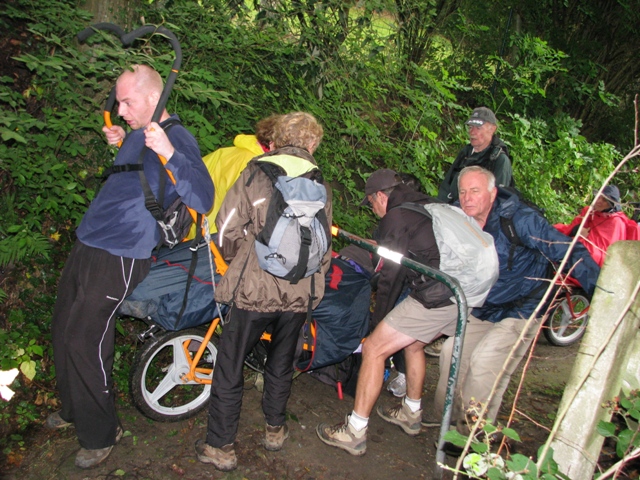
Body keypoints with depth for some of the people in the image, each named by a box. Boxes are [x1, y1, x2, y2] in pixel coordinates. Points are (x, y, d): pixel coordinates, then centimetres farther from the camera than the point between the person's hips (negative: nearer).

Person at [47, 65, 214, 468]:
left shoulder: (177, 139, -15)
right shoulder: (137, 133, 13)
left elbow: (202, 199, -29)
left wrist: (170, 153, -41)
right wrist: (121, 144, 19)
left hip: (119, 259, -9)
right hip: (88, 246, 10)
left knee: (84, 342, -7)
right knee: (64, 330, 18)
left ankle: (101, 434, 14)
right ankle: (74, 410, 39)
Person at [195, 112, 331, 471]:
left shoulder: (257, 172, -3)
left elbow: (228, 229, -7)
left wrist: (236, 259, 14)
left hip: (254, 288, -3)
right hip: (299, 293, 4)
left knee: (230, 367, 10)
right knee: (282, 363, 23)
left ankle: (221, 448, 19)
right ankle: (275, 429, 38)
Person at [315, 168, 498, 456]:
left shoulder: (395, 218, -4)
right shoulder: (430, 207, 21)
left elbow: (391, 276, -3)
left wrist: (378, 320, 10)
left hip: (436, 298, -9)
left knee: (373, 348, -2)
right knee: (413, 344, 28)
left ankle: (355, 432, 4)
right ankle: (411, 414, 43)